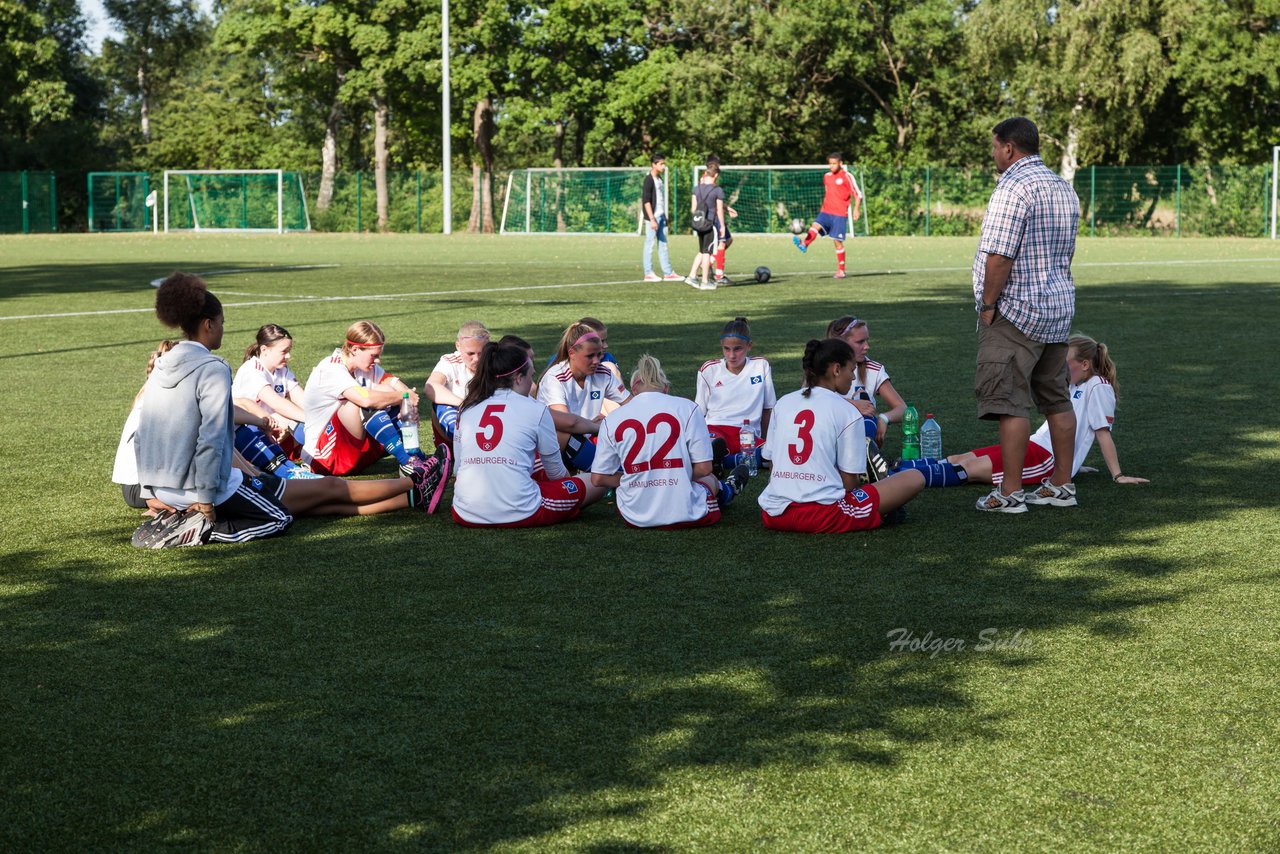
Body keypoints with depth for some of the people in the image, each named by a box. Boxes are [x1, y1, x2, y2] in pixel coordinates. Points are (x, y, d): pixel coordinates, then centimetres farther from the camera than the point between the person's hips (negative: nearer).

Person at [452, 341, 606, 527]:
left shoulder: (466, 409, 9)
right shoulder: (535, 410, -2)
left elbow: (459, 465, 15)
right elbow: (556, 471, 9)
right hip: (519, 516, -3)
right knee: (597, 483, 8)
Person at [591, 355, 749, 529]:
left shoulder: (611, 419, 0)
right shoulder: (687, 408, -4)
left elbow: (598, 478, 1)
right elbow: (704, 468, -5)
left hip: (634, 518, 2)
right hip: (685, 515, -2)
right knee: (709, 479, 33)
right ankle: (727, 490, 66)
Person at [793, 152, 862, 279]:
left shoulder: (847, 176, -3)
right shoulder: (827, 176, 15)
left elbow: (858, 194, -4)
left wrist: (856, 209, -13)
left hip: (839, 214, -5)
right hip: (825, 212, 5)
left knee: (837, 242, -4)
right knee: (815, 226, -24)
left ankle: (841, 270, 4)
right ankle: (804, 245, -50)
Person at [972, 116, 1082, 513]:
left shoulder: (1014, 187, -16)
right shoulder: (1064, 188, 15)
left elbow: (999, 255, -21)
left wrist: (988, 304, -13)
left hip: (1016, 312, -9)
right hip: (1059, 308, 9)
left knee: (1009, 400, -7)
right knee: (1056, 399, 14)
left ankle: (1010, 492, -7)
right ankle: (1062, 484, 19)